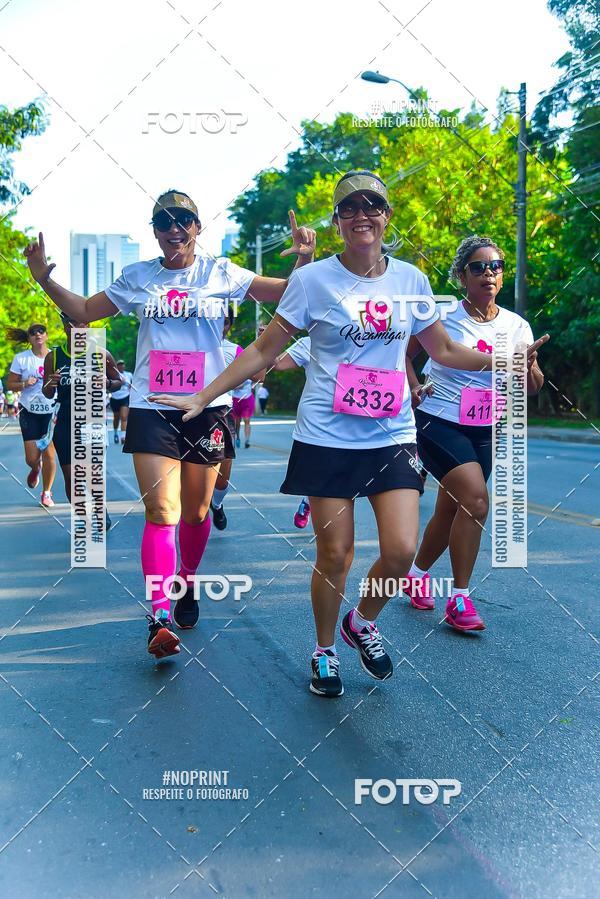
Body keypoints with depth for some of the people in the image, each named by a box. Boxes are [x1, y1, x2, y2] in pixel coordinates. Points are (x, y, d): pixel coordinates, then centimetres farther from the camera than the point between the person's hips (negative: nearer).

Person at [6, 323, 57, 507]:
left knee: (49, 454, -3)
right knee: (32, 457, -2)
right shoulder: (21, 358, -2)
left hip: (52, 412, 0)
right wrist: (24, 384, -17)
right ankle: (35, 469, 37)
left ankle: (46, 492, 16)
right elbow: (10, 384, 1)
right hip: (29, 413, 0)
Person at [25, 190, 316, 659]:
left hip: (207, 406, 0)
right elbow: (84, 311, 18)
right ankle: (160, 619, -14)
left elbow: (289, 295, 4)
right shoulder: (137, 277, 10)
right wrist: (45, 278, 6)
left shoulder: (221, 273, 5)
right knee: (161, 511, -12)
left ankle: (186, 585, 36)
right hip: (152, 408, 0)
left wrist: (304, 261, -15)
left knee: (196, 512, 11)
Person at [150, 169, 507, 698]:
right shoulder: (312, 280, -3)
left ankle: (362, 622, 26)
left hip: (393, 436, 3)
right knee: (335, 555, 2)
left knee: (401, 551, -6)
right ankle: (325, 651, 28)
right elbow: (263, 351, 0)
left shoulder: (411, 280, 6)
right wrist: (202, 398, -3)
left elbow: (443, 350, 17)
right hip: (328, 437, -2)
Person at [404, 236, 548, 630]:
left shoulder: (516, 325, 1)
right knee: (477, 499, -21)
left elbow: (532, 388, 3)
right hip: (439, 423, -5)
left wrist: (529, 364, -17)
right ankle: (459, 599, -7)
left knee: (451, 511, 12)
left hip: (484, 431, 5)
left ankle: (418, 574, 38)